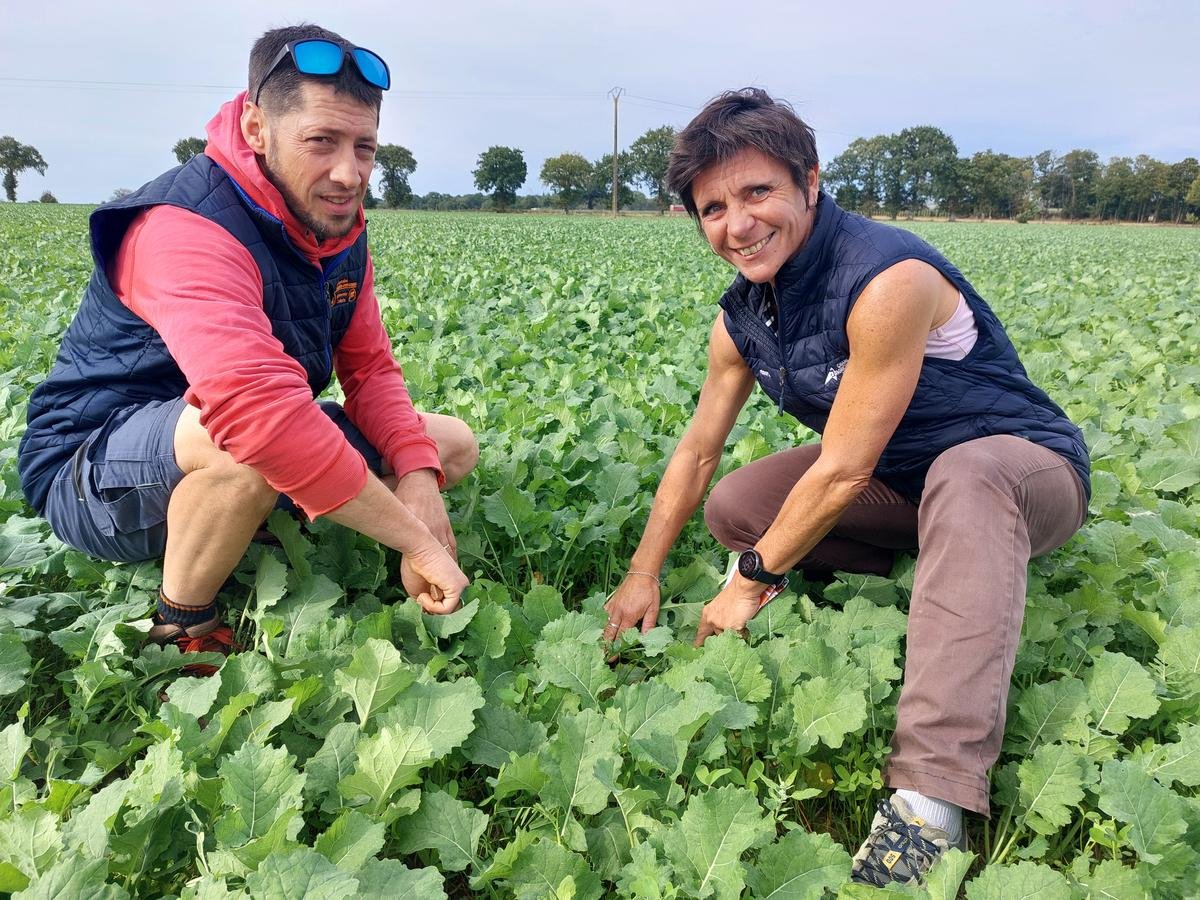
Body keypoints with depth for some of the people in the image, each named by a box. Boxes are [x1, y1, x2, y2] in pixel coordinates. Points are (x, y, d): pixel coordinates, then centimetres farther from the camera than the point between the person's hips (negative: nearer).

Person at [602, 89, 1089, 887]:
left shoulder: (887, 279, -30)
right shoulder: (743, 315, -5)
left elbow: (843, 471, -28)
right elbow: (697, 449, 2)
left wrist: (754, 581, -16)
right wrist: (643, 576, 1)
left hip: (1023, 466, -7)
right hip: (899, 483, 7)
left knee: (964, 475, -42)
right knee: (733, 507, -5)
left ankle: (932, 794, -42)